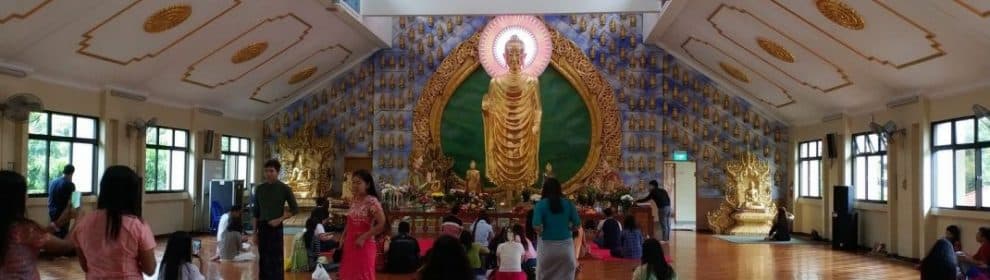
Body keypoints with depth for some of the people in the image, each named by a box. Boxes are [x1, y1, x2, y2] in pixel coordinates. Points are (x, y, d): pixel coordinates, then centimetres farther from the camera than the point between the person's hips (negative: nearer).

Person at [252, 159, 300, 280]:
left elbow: (295, 209, 1)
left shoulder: (284, 188, -2)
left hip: (276, 227, -4)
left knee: (276, 259, -2)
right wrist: (255, 232, 9)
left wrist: (280, 219, -11)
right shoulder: (259, 188, 8)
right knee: (263, 259, 7)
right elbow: (256, 212, 12)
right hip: (262, 227, 4)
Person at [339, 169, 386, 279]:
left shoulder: (372, 201, -15)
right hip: (349, 244, 7)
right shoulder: (353, 201, 8)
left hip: (364, 245, -7)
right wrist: (342, 239, 9)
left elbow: (382, 224, -22)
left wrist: (363, 237, -19)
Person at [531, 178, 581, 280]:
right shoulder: (568, 203, 4)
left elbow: (537, 226, -16)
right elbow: (577, 224, 0)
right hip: (566, 244, 2)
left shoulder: (541, 204, -5)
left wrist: (542, 232, 5)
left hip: (547, 245, -2)